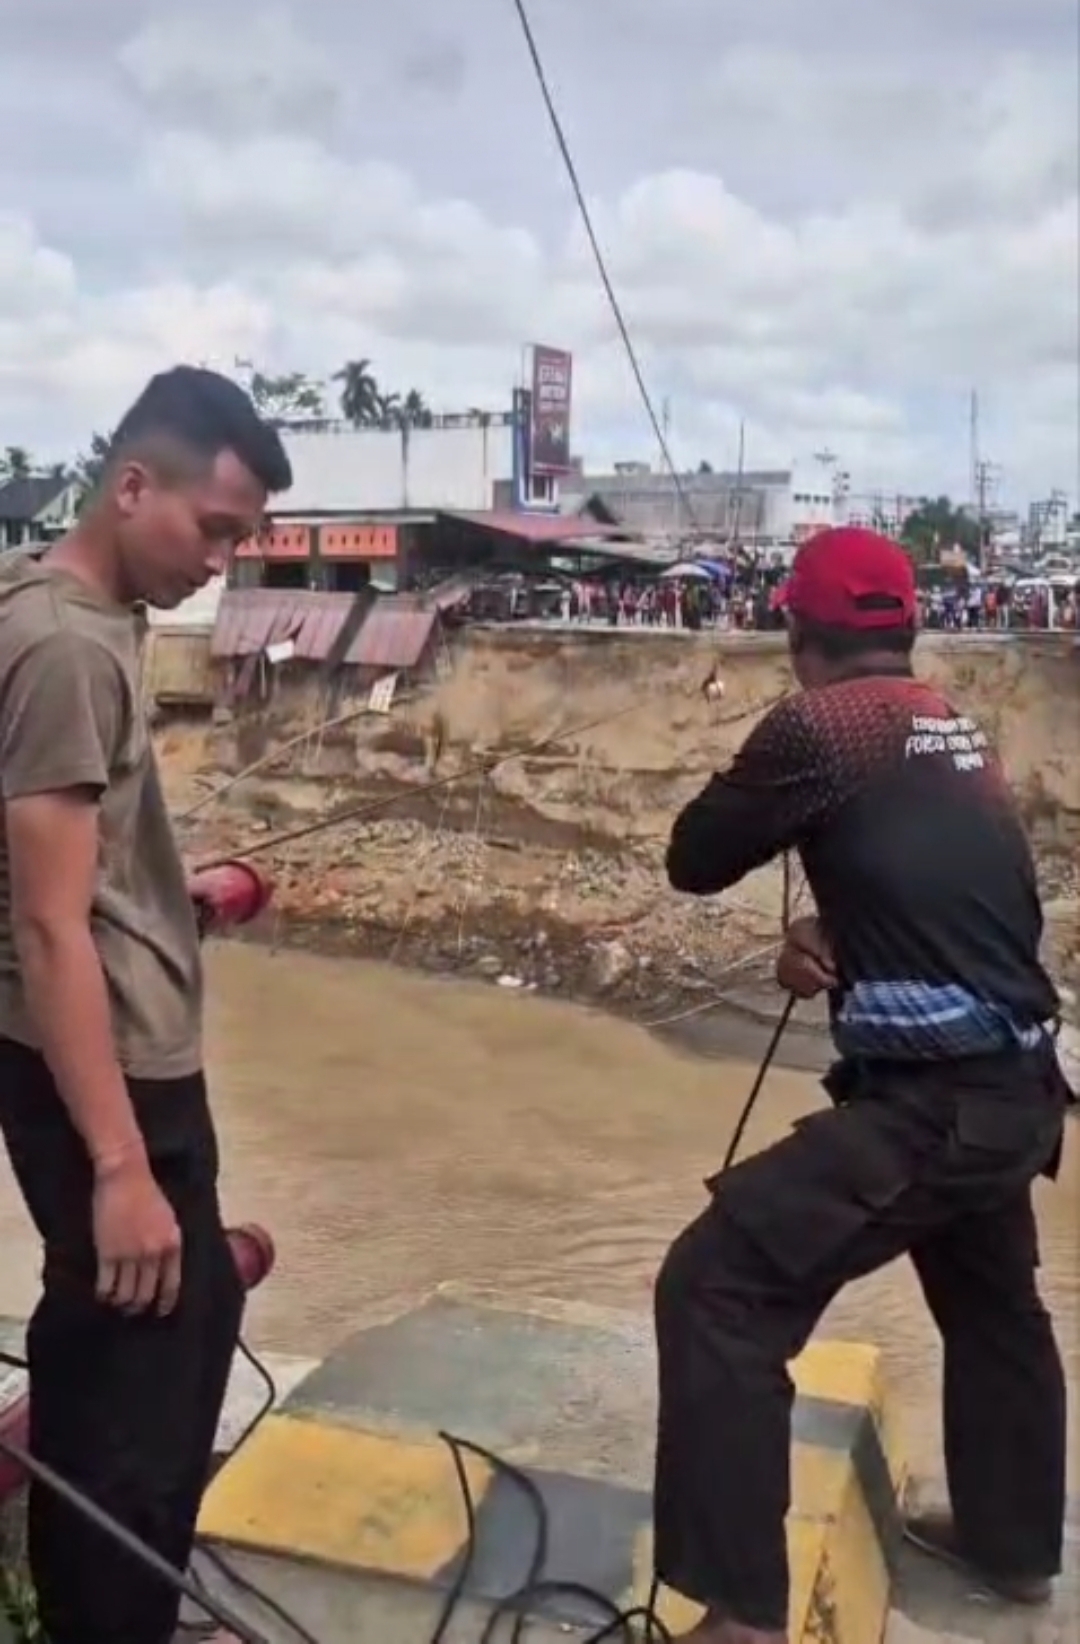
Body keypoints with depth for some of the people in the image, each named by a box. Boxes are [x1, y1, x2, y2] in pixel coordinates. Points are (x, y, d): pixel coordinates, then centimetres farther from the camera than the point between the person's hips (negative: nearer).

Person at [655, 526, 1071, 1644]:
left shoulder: (821, 723, -12)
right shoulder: (960, 735, 12)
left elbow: (693, 861, -2)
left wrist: (766, 780, 14)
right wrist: (835, 939, 3)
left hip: (933, 1104, -9)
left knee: (715, 1290, -5)